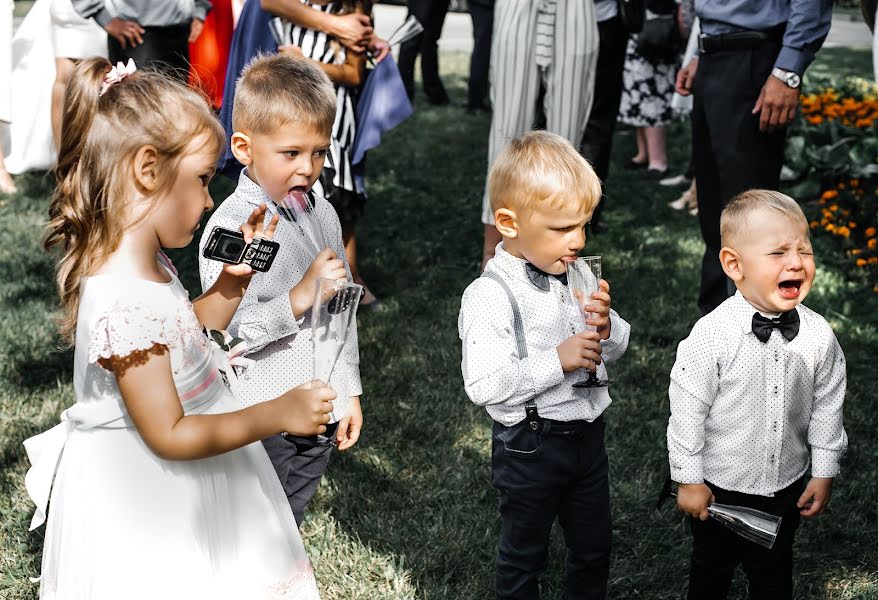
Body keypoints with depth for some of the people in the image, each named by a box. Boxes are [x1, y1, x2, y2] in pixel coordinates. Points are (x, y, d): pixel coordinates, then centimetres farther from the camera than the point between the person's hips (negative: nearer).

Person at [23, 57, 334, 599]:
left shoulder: (148, 265, -1)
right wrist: (277, 414, -25)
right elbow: (168, 436, -28)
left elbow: (189, 331, 17)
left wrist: (233, 279, 2)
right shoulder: (125, 304, -31)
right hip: (149, 509, -9)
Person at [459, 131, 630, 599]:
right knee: (524, 556, 14)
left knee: (594, 548, 21)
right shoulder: (491, 296, -21)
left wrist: (607, 328, -12)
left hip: (587, 433, 6)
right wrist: (556, 361, -29)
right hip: (530, 448, -6)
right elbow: (483, 385, -28)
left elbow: (612, 351, 11)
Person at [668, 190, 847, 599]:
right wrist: (689, 480, -10)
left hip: (787, 488, 3)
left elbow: (826, 405, 0)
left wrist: (824, 473, 4)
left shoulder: (818, 335, -13)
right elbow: (687, 410, -16)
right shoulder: (713, 336, -24)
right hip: (719, 487, -3)